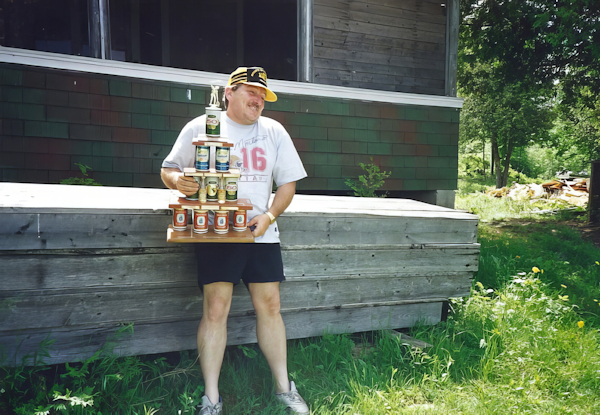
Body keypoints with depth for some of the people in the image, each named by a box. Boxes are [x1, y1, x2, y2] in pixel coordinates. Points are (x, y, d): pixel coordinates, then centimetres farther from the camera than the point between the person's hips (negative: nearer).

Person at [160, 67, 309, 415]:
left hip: (262, 233, 3)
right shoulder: (200, 127, 4)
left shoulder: (274, 131, 11)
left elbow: (288, 182, 10)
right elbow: (169, 169, 9)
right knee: (215, 309, -4)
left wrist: (269, 216, -7)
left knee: (270, 306, 6)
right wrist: (178, 181, -16)